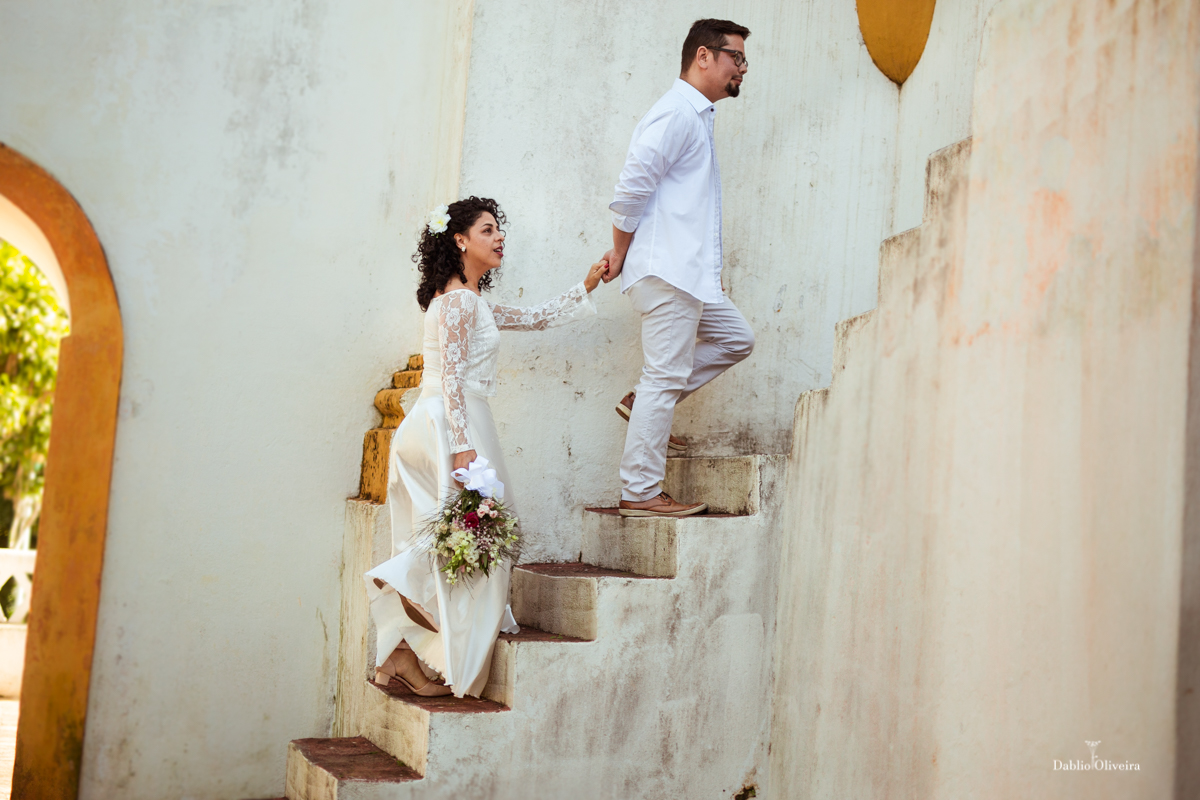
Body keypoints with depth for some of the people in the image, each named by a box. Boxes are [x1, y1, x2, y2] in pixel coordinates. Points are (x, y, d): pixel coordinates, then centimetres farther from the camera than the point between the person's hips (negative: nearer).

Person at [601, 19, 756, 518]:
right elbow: (631, 186, -19)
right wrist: (620, 252, -8)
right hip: (666, 271, -10)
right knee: (666, 377, -8)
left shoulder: (697, 116, 22)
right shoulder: (676, 113, -12)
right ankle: (639, 492, -2)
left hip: (690, 274, 10)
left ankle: (645, 403, 15)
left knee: (734, 339, 16)